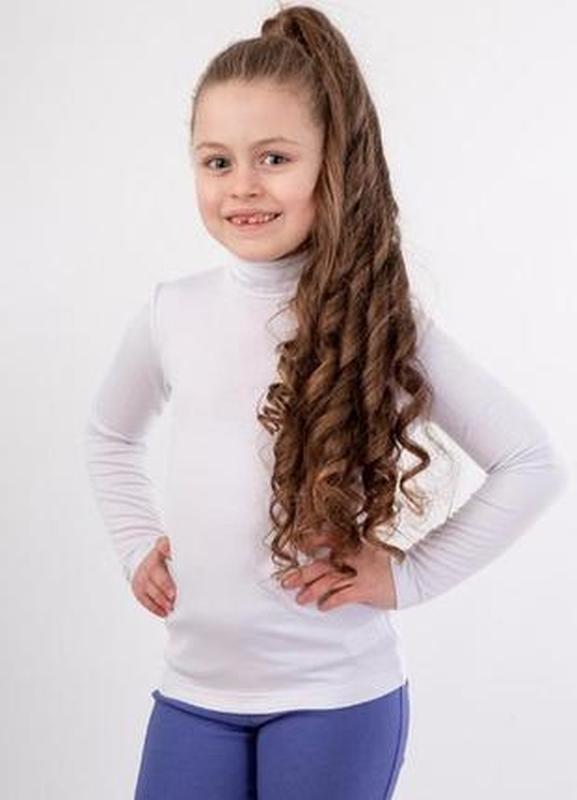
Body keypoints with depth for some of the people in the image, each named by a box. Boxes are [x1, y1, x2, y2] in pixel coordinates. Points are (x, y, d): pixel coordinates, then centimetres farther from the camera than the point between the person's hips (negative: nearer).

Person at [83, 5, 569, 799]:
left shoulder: (383, 320, -10)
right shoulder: (171, 314, -1)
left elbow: (533, 462, -7)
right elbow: (109, 436, 20)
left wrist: (409, 573, -10)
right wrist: (137, 545, 7)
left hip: (336, 695, -3)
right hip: (194, 686, 3)